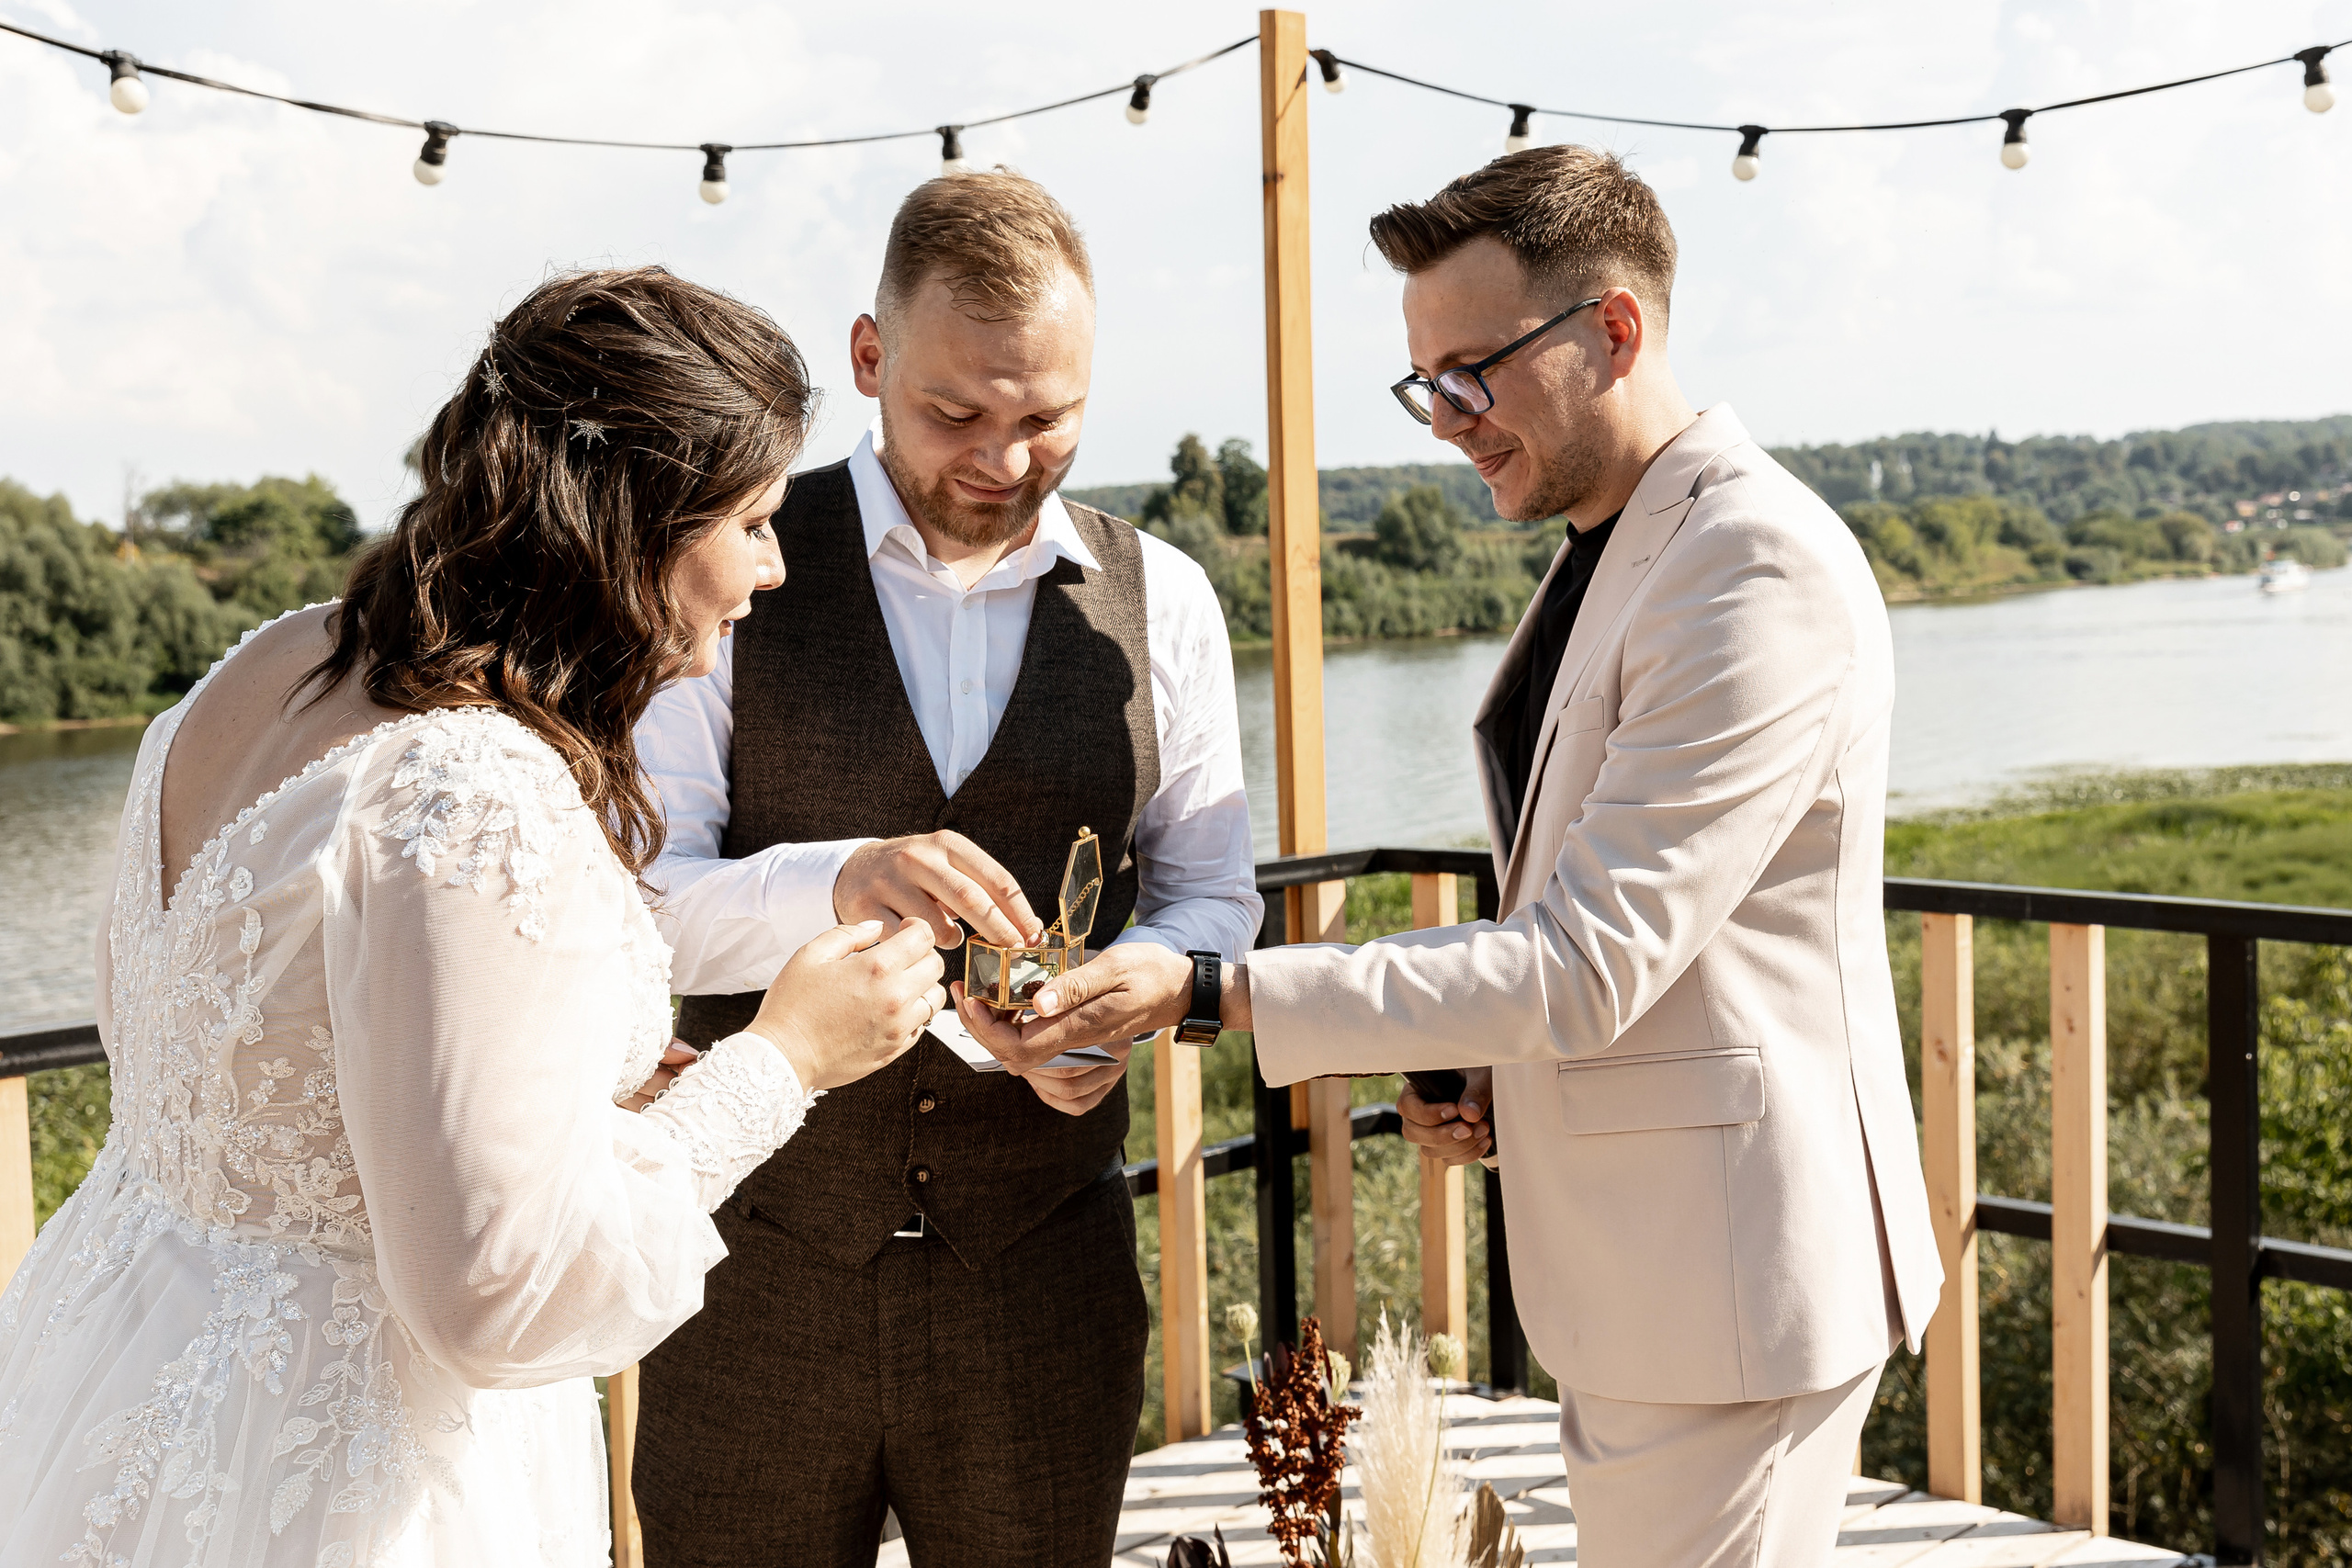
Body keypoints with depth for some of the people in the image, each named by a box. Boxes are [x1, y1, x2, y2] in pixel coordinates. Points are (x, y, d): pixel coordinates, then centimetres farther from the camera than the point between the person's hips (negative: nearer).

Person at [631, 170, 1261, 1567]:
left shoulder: (1158, 602, 2)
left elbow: (1214, 894, 8)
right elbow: (633, 900, -10)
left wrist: (1155, 977, -15)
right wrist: (836, 882, -30)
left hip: (1046, 1280, 2)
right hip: (759, 1268, -2)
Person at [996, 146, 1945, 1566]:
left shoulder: (1764, 568, -19)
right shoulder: (1612, 549, 13)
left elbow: (1589, 959, -23)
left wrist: (1207, 988, -24)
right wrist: (1499, 1080, 5)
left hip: (1727, 1274, -9)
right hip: (1635, 1265, 9)